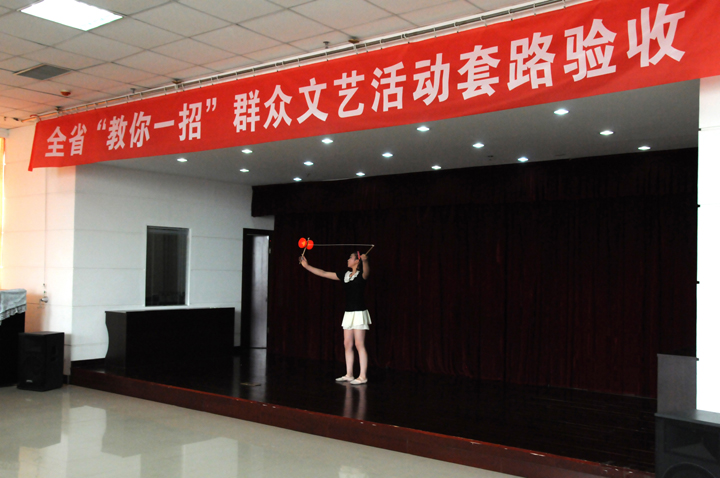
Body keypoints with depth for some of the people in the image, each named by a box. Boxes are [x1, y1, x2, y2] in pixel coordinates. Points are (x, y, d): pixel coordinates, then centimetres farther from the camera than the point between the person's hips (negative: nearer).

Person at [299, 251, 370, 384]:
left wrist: (365, 261, -56)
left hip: (359, 313, -7)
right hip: (348, 313, 7)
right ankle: (349, 375, 14)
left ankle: (363, 376, -4)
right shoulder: (345, 274, 13)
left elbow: (366, 272, -34)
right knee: (348, 344, 8)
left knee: (359, 344, -7)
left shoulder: (361, 274, -8)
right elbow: (324, 273, 16)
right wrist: (306, 266, 16)